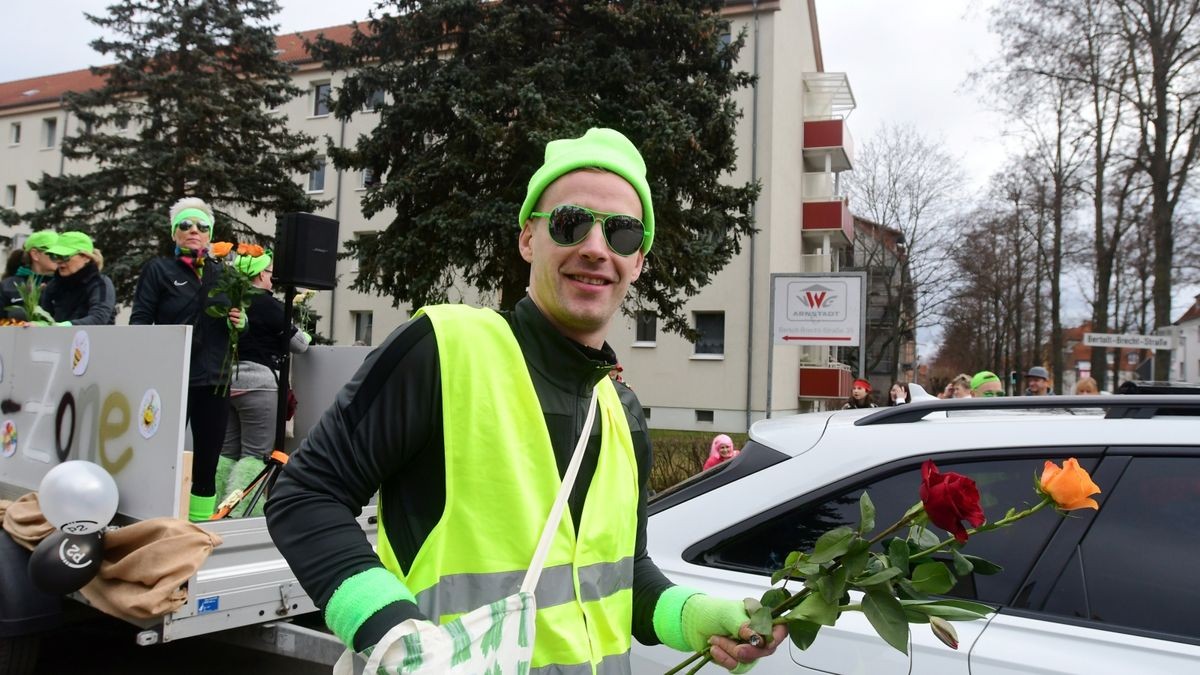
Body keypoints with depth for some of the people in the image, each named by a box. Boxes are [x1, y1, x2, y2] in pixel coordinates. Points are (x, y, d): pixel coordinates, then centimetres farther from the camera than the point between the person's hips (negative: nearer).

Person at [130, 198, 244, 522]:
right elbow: (140, 321, -1)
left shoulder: (223, 274, 13)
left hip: (214, 382, 3)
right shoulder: (158, 269, 5)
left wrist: (239, 322, -2)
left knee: (207, 464, 8)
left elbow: (235, 321, 22)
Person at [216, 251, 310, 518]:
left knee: (226, 450, 12)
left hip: (225, 379, 7)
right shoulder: (269, 305, -8)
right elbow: (297, 342, 1)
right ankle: (240, 510, -7)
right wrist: (308, 337, 22)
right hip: (258, 381, -6)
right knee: (256, 452, -1)